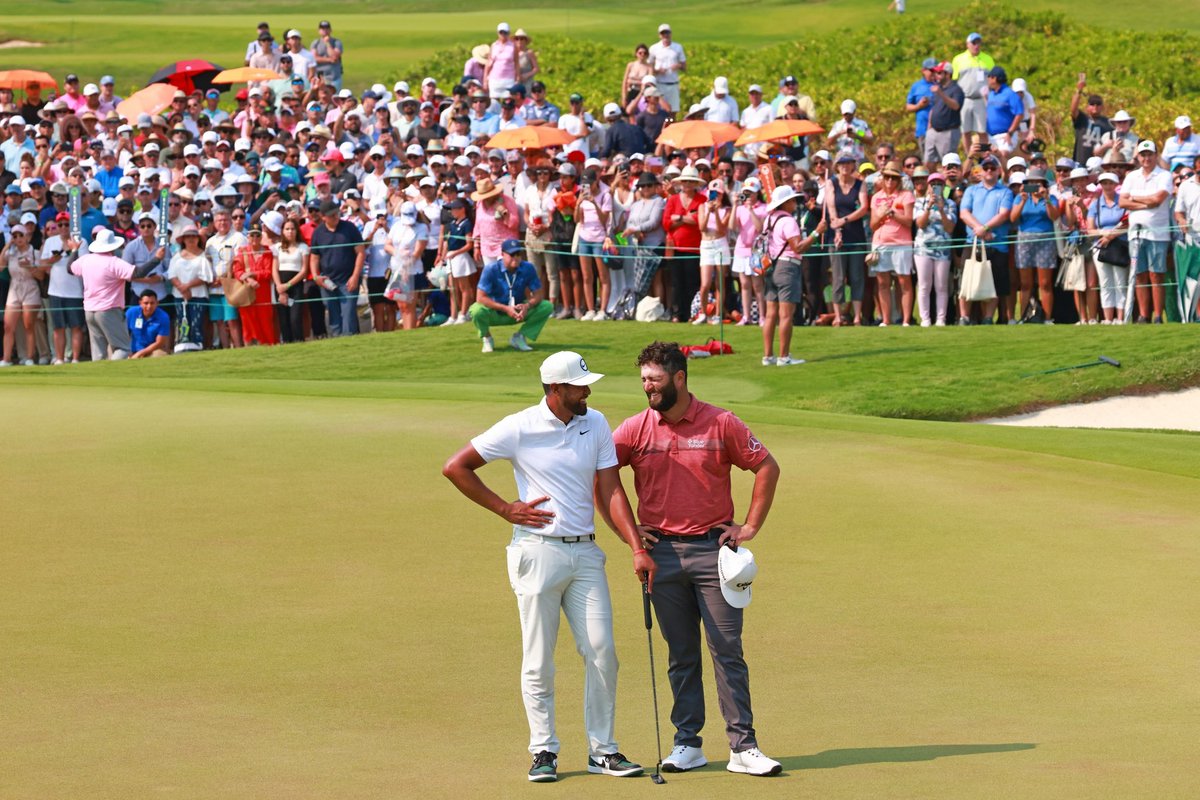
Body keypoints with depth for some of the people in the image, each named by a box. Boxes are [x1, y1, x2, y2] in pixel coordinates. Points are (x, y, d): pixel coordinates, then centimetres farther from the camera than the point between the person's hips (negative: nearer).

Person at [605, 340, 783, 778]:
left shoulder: (721, 424, -2)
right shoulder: (635, 429, 3)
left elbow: (767, 468, 4)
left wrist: (750, 527, 1)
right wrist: (623, 530, 4)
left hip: (713, 547, -2)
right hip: (662, 551, 2)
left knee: (728, 651, -4)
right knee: (680, 655, 7)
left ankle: (743, 746, -4)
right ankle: (687, 743, 12)